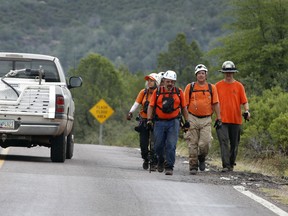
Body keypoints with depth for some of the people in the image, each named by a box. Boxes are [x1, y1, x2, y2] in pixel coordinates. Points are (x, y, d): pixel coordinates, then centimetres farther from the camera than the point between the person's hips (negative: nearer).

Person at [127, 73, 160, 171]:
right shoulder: (143, 92, 4)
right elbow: (136, 104, 0)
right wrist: (131, 112, -16)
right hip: (144, 120, 3)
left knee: (154, 143, -10)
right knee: (143, 143, 4)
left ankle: (153, 163, -2)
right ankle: (145, 159, 29)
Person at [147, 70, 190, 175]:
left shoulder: (179, 92, 4)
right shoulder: (157, 92, 3)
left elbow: (184, 107, 12)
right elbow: (151, 106, 5)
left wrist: (187, 121, 11)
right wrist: (149, 119, -5)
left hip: (173, 122, -1)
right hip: (159, 122, 1)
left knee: (171, 145, -9)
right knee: (158, 145, 4)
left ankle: (169, 167, -5)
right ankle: (160, 162, 31)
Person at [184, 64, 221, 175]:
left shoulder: (211, 88, 6)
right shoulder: (190, 87, 3)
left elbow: (215, 104, 8)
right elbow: (185, 104, 5)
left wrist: (219, 118, 3)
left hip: (206, 120, 0)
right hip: (193, 119, 0)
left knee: (204, 143, -10)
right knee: (193, 144, 1)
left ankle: (202, 158, 18)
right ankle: (193, 166, 9)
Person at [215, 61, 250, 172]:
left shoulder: (239, 86, 5)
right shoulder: (218, 86, 6)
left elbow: (244, 101, 2)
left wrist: (247, 111, -16)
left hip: (236, 120, 1)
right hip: (222, 120, -1)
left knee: (234, 144, 9)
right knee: (224, 142, -13)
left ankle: (231, 164, 25)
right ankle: (225, 166, -16)